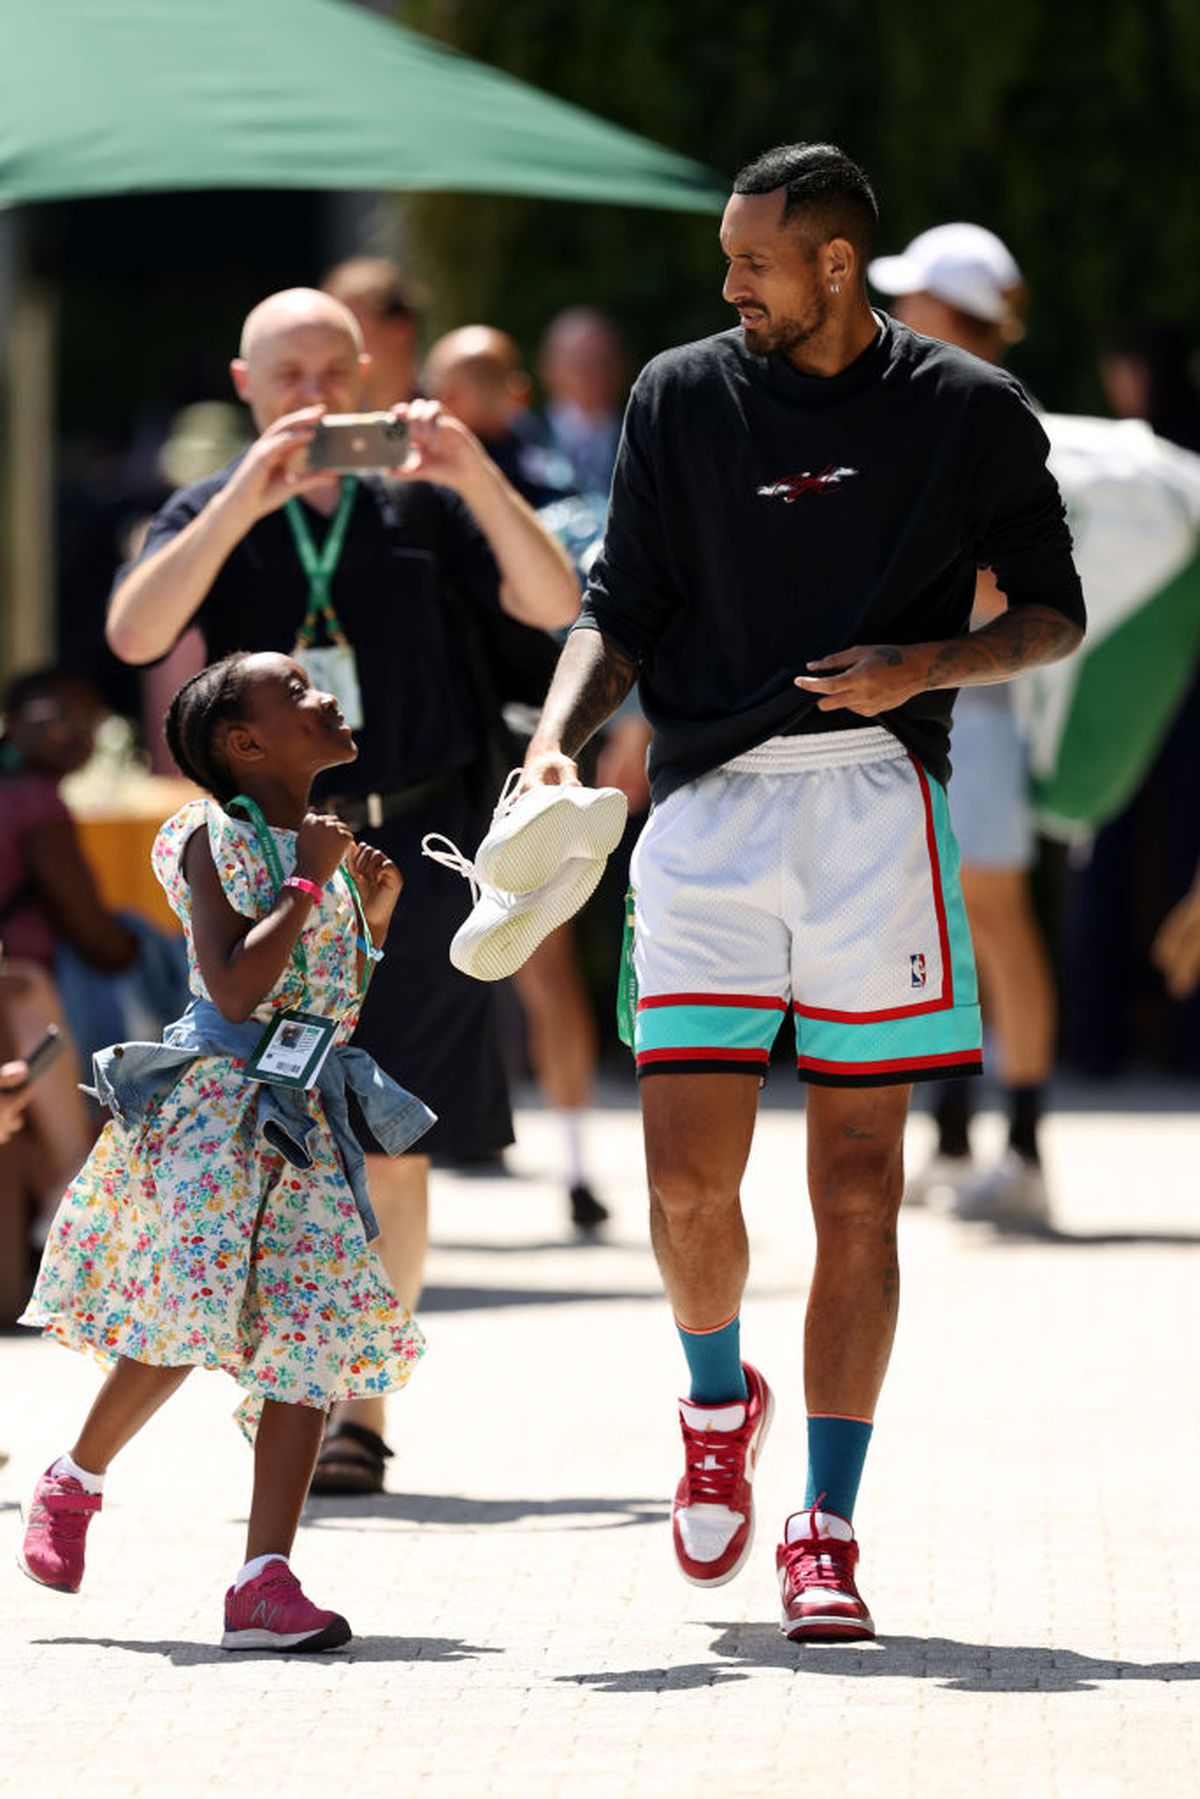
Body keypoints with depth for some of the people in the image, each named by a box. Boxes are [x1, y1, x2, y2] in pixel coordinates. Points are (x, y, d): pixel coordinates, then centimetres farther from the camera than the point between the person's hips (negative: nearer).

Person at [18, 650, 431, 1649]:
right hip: (214, 1103, -7)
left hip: (304, 1117, 7)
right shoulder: (216, 838, -7)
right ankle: (75, 1483, 14)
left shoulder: (328, 848, 16)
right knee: (196, 1313, -14)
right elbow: (236, 988, -19)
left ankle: (267, 1582, -8)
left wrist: (373, 919, 9)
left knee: (312, 1339, -4)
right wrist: (306, 885, -14)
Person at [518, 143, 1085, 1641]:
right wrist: (558, 737, -9)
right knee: (687, 1178, -8)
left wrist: (924, 662, -7)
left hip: (876, 800, -1)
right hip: (706, 806, 1)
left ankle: (825, 1530, 6)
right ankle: (718, 1400, 24)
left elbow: (1054, 616, 12)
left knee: (858, 1188, -2)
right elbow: (618, 607, 9)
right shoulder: (681, 397, 9)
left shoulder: (969, 412, 6)